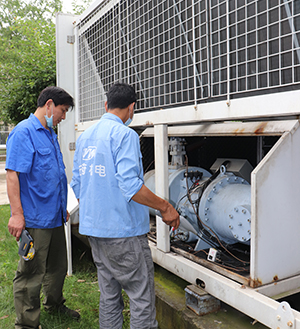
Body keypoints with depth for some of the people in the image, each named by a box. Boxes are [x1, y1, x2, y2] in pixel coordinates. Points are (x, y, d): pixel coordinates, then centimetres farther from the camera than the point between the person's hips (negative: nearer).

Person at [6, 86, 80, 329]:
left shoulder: (50, 134, 15)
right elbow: (12, 174, -20)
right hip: (35, 218, -9)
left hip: (54, 216, 9)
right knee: (31, 273, 3)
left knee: (58, 266, 22)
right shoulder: (24, 132, -13)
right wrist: (17, 214, -23)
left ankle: (54, 304, 43)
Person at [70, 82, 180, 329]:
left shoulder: (84, 137, 11)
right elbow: (130, 185, -23)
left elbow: (76, 185, 15)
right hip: (123, 229, -8)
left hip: (94, 228, 8)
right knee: (142, 298, 3)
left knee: (109, 295, 17)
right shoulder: (124, 134, -13)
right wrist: (165, 207, -13)